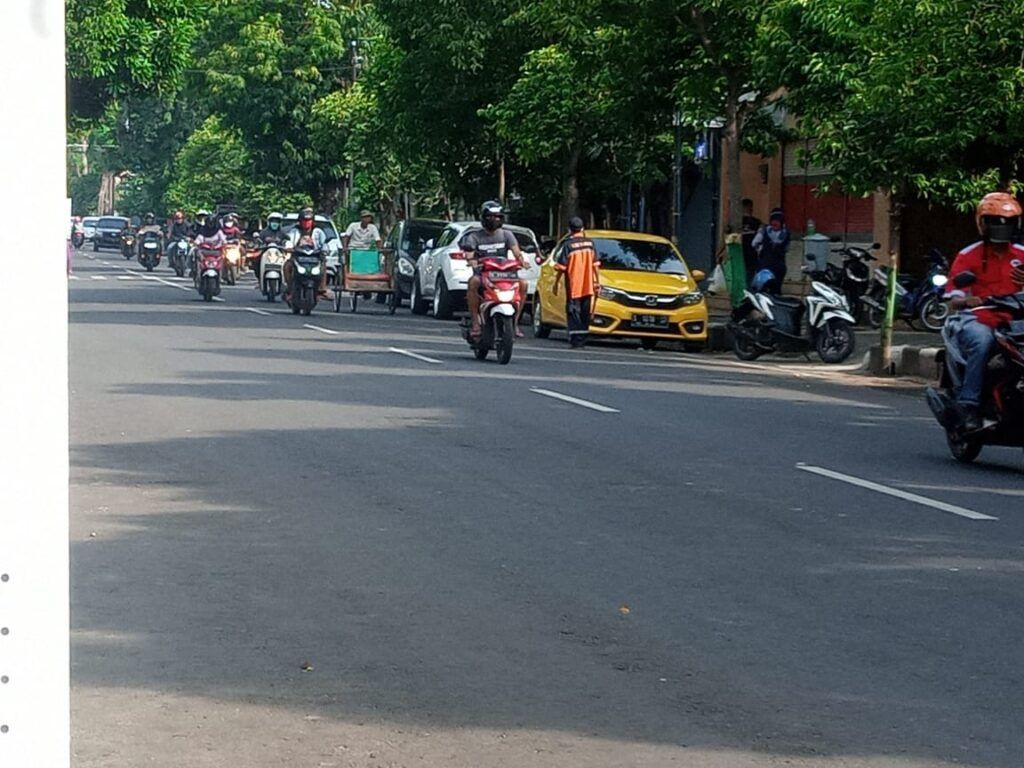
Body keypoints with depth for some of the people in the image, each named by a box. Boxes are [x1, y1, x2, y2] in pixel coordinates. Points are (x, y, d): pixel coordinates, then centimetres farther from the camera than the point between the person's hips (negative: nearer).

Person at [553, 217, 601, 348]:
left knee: (574, 314, -2)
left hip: (573, 287, -4)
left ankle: (576, 341, -10)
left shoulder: (568, 245, -9)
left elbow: (561, 267, -9)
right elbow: (595, 264, 7)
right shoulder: (590, 243, 3)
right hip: (588, 286, 4)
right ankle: (582, 340, 10)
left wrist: (556, 283, 0)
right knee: (585, 313, 10)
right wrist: (597, 281, 15)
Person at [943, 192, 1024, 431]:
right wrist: (964, 301, -22)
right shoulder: (967, 257, 7)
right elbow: (953, 301, 3)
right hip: (976, 321, -4)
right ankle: (969, 404, -36)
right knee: (982, 341, -38)